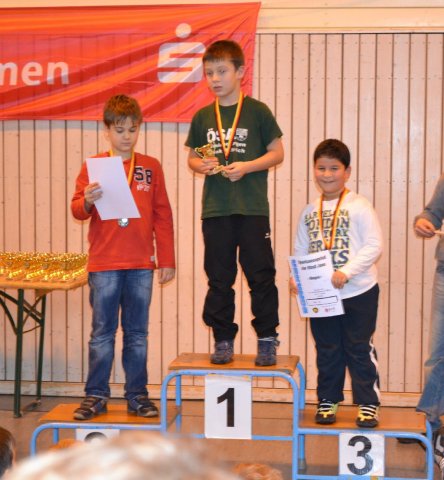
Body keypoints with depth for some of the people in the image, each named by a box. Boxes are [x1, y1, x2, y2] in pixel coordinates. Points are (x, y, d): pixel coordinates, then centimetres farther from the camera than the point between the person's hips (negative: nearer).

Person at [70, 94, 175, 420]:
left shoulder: (151, 167, 7)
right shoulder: (93, 166, 3)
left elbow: (163, 216, 8)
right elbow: (78, 210, 2)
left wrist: (167, 259, 5)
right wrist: (86, 202, -21)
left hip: (142, 265, 1)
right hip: (103, 265, -1)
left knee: (137, 333, 8)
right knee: (102, 333, 3)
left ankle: (137, 395, 16)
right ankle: (96, 395, 12)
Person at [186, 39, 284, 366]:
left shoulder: (257, 111, -1)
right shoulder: (203, 117, 9)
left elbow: (277, 152, 0)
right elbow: (192, 156, 17)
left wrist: (246, 167, -14)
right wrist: (201, 165, -6)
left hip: (253, 208, -3)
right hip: (215, 209, 3)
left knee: (261, 275, 0)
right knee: (219, 279, 7)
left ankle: (267, 339, 11)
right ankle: (223, 340, 17)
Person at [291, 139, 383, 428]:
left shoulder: (359, 207, -8)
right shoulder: (309, 212, 8)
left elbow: (374, 246, -13)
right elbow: (301, 250, 13)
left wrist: (346, 272, -21)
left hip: (358, 293, -4)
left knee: (360, 349, 3)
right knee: (327, 351, 14)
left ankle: (368, 404, 13)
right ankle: (328, 401, 26)